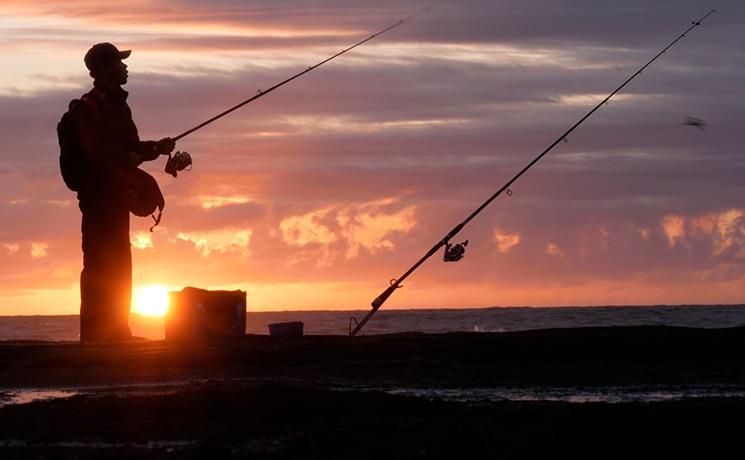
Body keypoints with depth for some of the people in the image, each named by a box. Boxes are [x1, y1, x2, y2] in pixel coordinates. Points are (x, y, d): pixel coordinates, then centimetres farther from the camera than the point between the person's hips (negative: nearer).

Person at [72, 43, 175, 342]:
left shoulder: (117, 105, 18)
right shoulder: (88, 107, -11)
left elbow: (131, 146, 22)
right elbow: (92, 151, -19)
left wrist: (155, 148, 5)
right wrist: (126, 160, -25)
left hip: (116, 195, 10)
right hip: (99, 194, -10)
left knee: (118, 265, 12)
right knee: (100, 263, -11)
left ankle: (115, 328, 17)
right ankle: (94, 330, -11)